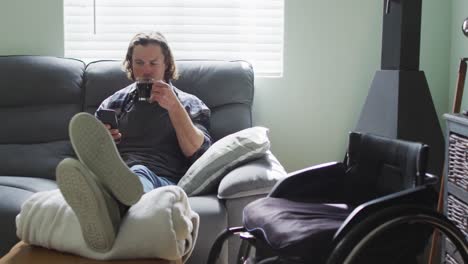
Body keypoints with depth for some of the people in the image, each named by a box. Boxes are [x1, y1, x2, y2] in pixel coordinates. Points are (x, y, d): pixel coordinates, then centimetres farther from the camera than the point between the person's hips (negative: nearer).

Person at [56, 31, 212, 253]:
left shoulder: (189, 104, 22)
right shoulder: (114, 102, 29)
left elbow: (198, 153, 4)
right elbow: (88, 150, 26)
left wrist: (174, 106, -5)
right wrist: (101, 140, 2)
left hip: (162, 180, -1)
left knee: (140, 173, -39)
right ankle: (102, 214, -70)